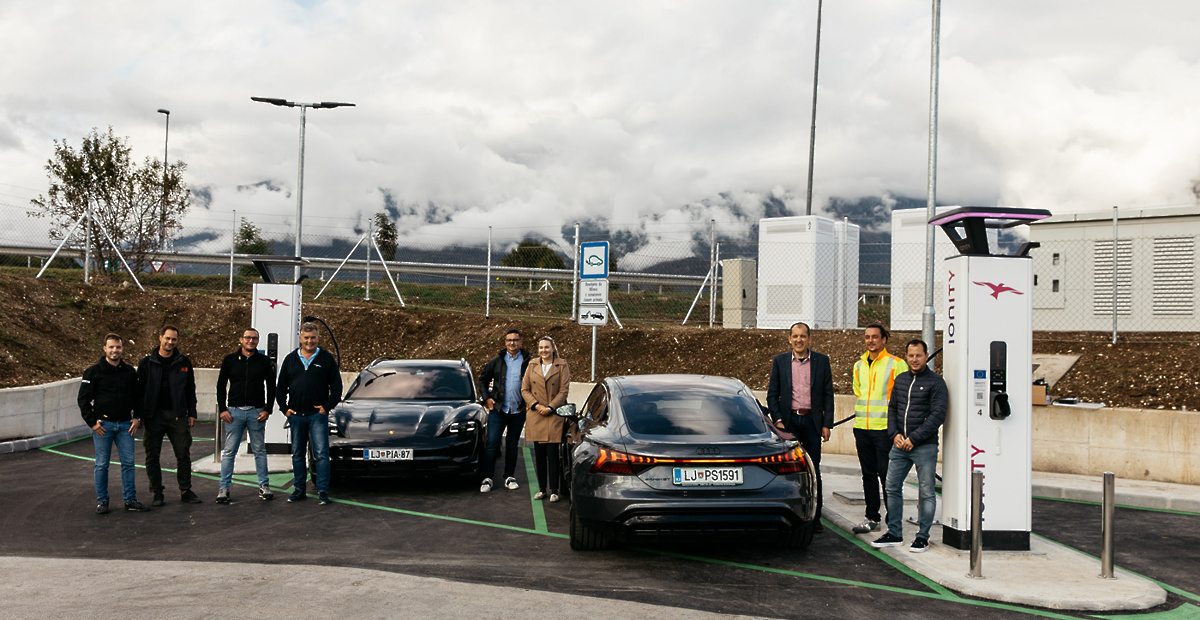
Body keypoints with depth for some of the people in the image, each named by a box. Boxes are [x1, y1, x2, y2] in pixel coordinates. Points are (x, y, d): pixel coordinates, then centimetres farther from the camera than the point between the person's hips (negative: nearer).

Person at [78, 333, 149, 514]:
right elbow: (83, 399, -1)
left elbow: (137, 397, 19)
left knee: (128, 463, 2)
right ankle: (102, 501, 11)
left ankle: (130, 500, 8)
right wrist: (92, 422, -7)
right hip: (103, 424, -3)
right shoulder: (93, 371, -1)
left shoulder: (130, 372, 10)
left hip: (125, 424, 3)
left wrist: (137, 418, 6)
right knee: (102, 464, 2)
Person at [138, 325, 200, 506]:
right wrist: (139, 415, -3)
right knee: (152, 455, 3)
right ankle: (157, 492, 13)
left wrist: (191, 413, 7)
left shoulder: (184, 362, 7)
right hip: (154, 415, -1)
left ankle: (185, 491, 12)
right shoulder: (147, 363, 2)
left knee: (183, 454, 1)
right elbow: (139, 390, 3)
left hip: (177, 415, 1)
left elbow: (190, 389, 12)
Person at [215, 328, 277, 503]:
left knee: (259, 450, 6)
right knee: (229, 451, 1)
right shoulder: (230, 360, 5)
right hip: (234, 411, 0)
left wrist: (267, 410, -1)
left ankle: (264, 485, 13)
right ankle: (224, 487, 6)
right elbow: (221, 385, 7)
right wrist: (222, 409, -2)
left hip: (257, 412, 0)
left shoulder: (264, 361, 5)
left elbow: (271, 387, 8)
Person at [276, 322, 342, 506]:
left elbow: (336, 386, 4)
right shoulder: (291, 359, 10)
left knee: (321, 454, -7)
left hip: (317, 415, -3)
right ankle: (299, 490, 18)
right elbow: (280, 387, 15)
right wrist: (284, 408, 4)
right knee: (297, 454, 10)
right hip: (295, 415, 3)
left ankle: (323, 491, -5)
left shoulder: (327, 359, 4)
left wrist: (327, 406, -6)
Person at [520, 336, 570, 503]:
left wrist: (550, 407, -12)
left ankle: (554, 491, 0)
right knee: (539, 453, 5)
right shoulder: (532, 366, 10)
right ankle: (542, 489, 14)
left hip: (554, 415, -3)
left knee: (552, 453, -6)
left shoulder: (562, 366, 2)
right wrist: (536, 405, -8)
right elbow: (524, 389, 7)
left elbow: (564, 390, -3)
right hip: (536, 414, 3)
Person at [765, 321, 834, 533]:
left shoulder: (822, 361, 5)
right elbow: (772, 394, 5)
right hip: (788, 420, 0)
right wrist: (777, 420, -6)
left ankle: (815, 517, 9)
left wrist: (827, 424, -1)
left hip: (812, 421, 0)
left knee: (813, 471, 1)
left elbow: (828, 394, 5)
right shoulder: (779, 361, 5)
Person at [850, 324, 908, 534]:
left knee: (887, 476, -3)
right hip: (862, 428, 6)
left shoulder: (896, 365, -4)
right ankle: (872, 518, 18)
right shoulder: (859, 365, 14)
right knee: (868, 475, 10)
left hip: (885, 428, -6)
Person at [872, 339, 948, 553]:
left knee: (926, 492, 0)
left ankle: (922, 537, 9)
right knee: (892, 487, 6)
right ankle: (894, 534, 16)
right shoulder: (901, 379, 13)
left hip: (924, 447, -6)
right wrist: (895, 434, 0)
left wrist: (914, 438, -14)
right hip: (899, 445, 6)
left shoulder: (935, 382, -5)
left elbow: (937, 415, -11)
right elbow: (892, 408, 17)